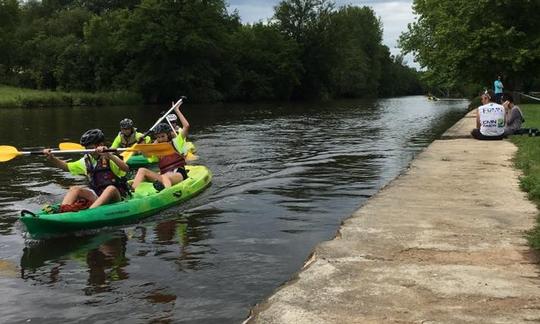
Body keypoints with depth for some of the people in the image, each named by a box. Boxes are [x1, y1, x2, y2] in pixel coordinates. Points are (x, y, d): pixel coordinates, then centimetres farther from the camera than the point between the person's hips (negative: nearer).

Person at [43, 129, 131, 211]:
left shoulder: (110, 158, -6)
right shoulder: (86, 161, 12)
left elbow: (126, 169, -25)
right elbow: (66, 166, 17)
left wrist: (109, 155, -37)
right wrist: (52, 158, 0)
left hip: (115, 197, -5)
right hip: (96, 196, 5)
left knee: (111, 189, -36)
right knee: (75, 189, -14)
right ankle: (62, 210, -37)